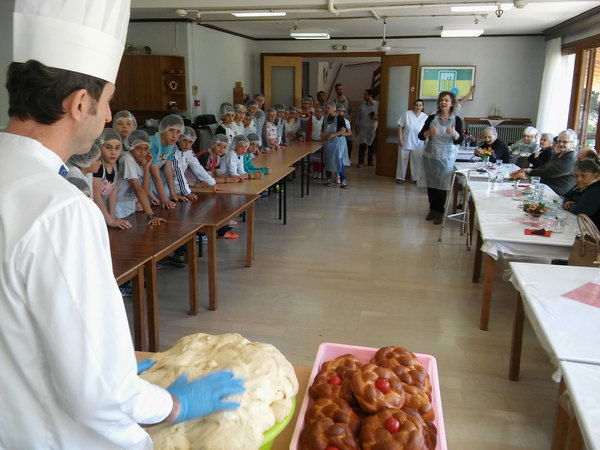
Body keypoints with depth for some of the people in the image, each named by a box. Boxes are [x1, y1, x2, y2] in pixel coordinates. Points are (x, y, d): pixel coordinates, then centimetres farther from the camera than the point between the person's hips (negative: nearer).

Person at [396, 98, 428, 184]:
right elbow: (400, 126, -5)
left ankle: (416, 178, 23)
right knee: (402, 160, 7)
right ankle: (400, 177, 19)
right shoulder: (407, 114, -7)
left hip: (418, 144, 2)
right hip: (405, 142, -2)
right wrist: (400, 139, -10)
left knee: (416, 161, 9)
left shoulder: (425, 117, 0)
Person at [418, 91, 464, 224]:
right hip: (430, 155, 2)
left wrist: (454, 133, -28)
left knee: (442, 185, -1)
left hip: (446, 157, -2)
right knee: (431, 183, 8)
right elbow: (420, 136, -2)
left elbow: (459, 140, -7)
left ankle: (439, 212, 11)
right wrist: (429, 132, -22)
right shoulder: (432, 118, 2)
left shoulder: (456, 120, -1)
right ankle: (432, 209, 23)